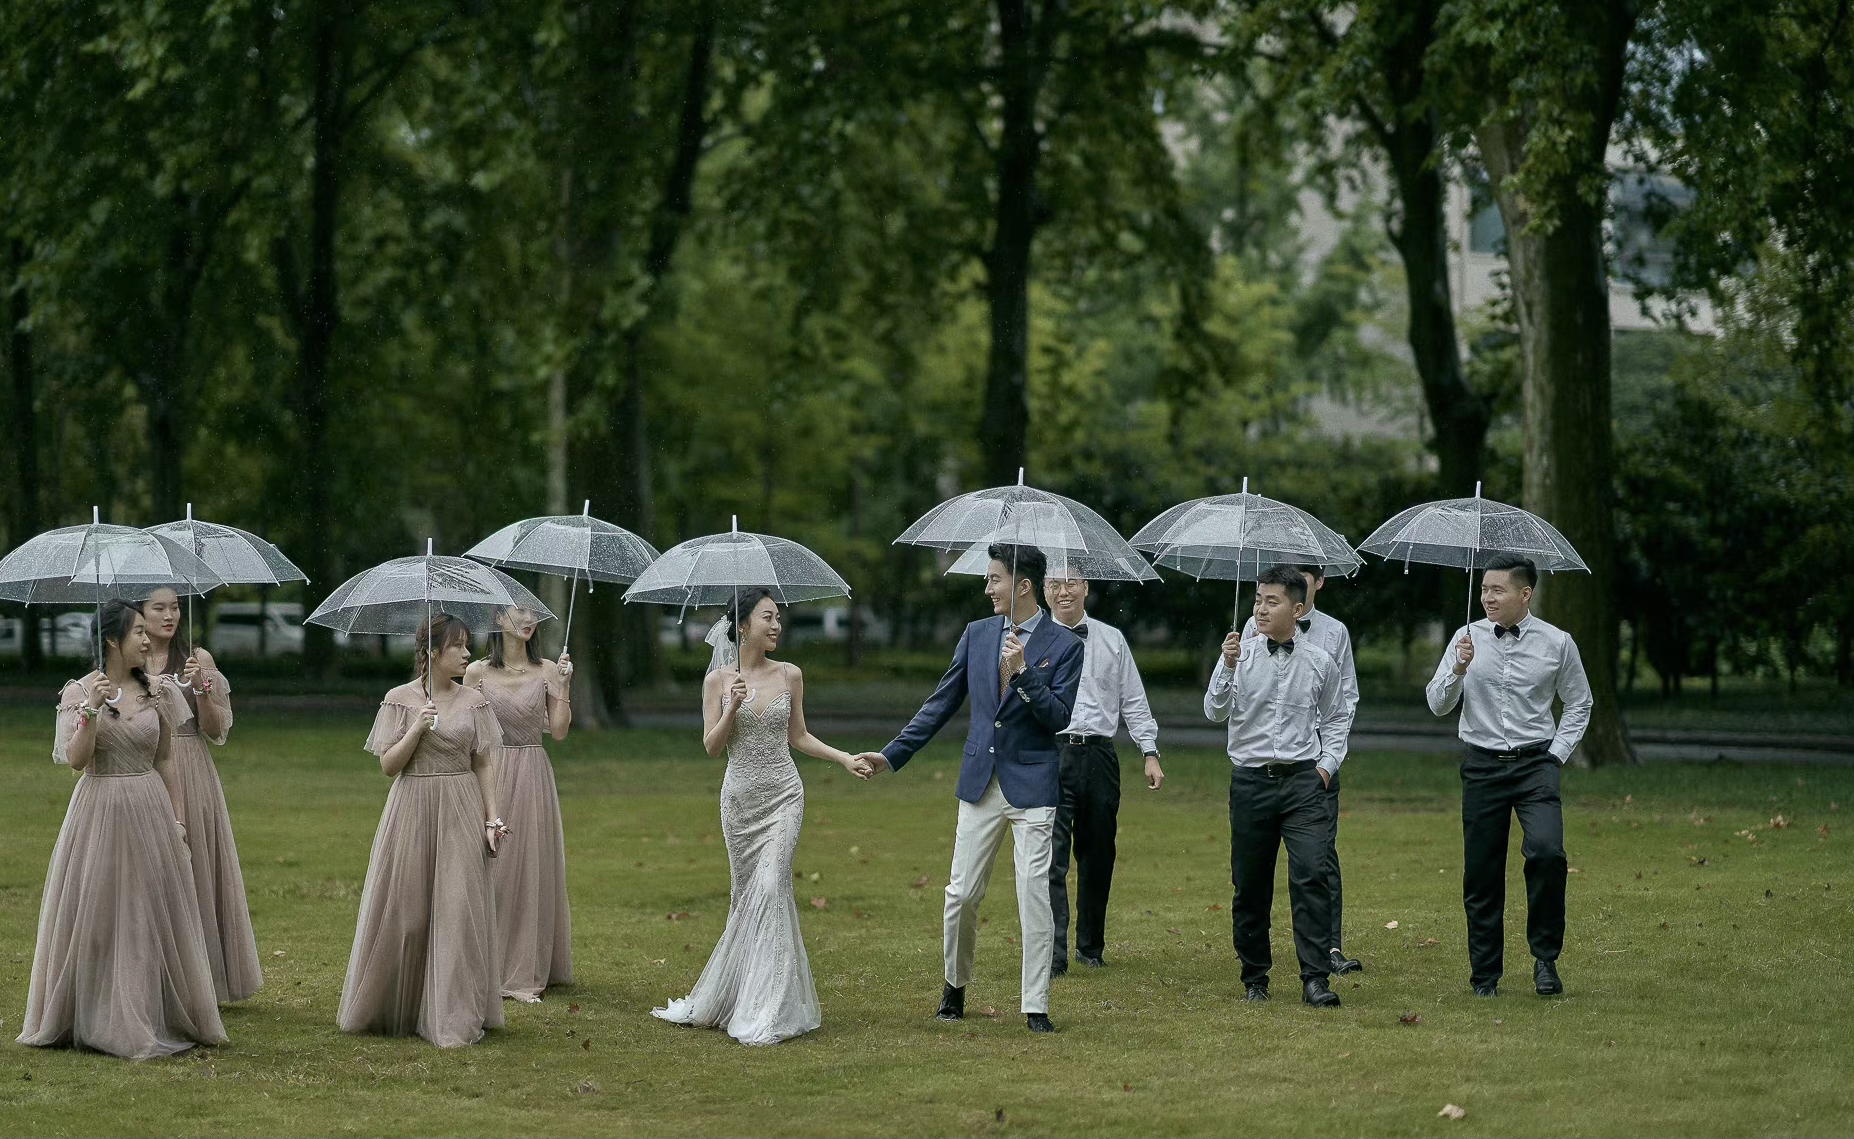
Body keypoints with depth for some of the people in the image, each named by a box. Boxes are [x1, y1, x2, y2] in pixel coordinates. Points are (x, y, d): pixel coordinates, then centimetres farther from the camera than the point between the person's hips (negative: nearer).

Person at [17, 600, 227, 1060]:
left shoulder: (155, 694, 7)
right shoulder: (78, 693, -3)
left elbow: (166, 762, 12)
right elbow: (75, 758, -13)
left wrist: (178, 818, 9)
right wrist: (91, 710, -25)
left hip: (150, 811, 3)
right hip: (100, 810, -3)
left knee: (151, 915, 4)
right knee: (96, 916, 1)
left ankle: (151, 1018, 12)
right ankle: (97, 1018, 10)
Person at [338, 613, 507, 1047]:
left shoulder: (474, 702, 6)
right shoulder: (400, 700, 0)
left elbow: (484, 764, 6)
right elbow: (388, 764, -2)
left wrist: (493, 817, -2)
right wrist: (418, 728, -15)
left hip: (461, 814, 1)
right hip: (412, 813, -1)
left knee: (458, 910, -4)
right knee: (405, 911, 2)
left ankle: (455, 1017, 0)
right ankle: (394, 1011, 18)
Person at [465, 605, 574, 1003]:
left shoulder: (547, 671, 4)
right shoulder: (477, 673, 0)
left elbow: (559, 731, -1)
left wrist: (562, 686, -9)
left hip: (533, 776, 1)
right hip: (490, 775, -1)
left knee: (532, 870, 2)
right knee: (490, 871, 0)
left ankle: (526, 973, 9)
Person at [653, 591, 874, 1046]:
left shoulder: (789, 675, 4)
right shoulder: (718, 680, 2)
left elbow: (799, 737, 13)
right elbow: (711, 745, -1)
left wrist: (845, 758, 4)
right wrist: (733, 708, -16)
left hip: (783, 795, -1)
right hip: (739, 797, 1)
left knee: (770, 888, -14)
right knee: (746, 894, 5)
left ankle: (767, 1012, -14)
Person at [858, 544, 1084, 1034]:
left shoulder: (1064, 645, -4)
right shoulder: (977, 634, 9)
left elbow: (1060, 718, -11)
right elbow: (942, 703, 14)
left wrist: (1023, 671, -22)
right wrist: (892, 754, 10)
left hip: (1032, 787, -4)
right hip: (981, 784, 4)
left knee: (1035, 895, -6)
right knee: (961, 894, 5)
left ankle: (1036, 1006, 0)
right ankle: (955, 984, 26)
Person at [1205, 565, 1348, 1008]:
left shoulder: (1320, 662, 5)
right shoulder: (1241, 654, 2)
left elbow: (1333, 721, 18)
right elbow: (1215, 712, -8)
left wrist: (1327, 763, 5)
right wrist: (1228, 668, -21)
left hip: (1303, 779, 0)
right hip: (1250, 779, 1)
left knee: (1311, 875, -14)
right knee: (1249, 884, 5)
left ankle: (1315, 979, -12)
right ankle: (1254, 977, 19)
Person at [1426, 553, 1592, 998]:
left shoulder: (1557, 643, 2)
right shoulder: (1468, 638, 4)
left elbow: (1579, 705, 14)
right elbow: (1437, 705, 4)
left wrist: (1558, 753, 3)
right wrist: (1458, 670, -14)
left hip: (1536, 763, -2)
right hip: (1482, 763, 2)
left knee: (1547, 851, -22)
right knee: (1481, 872, 2)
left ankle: (1545, 957, -6)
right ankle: (1485, 974, 14)